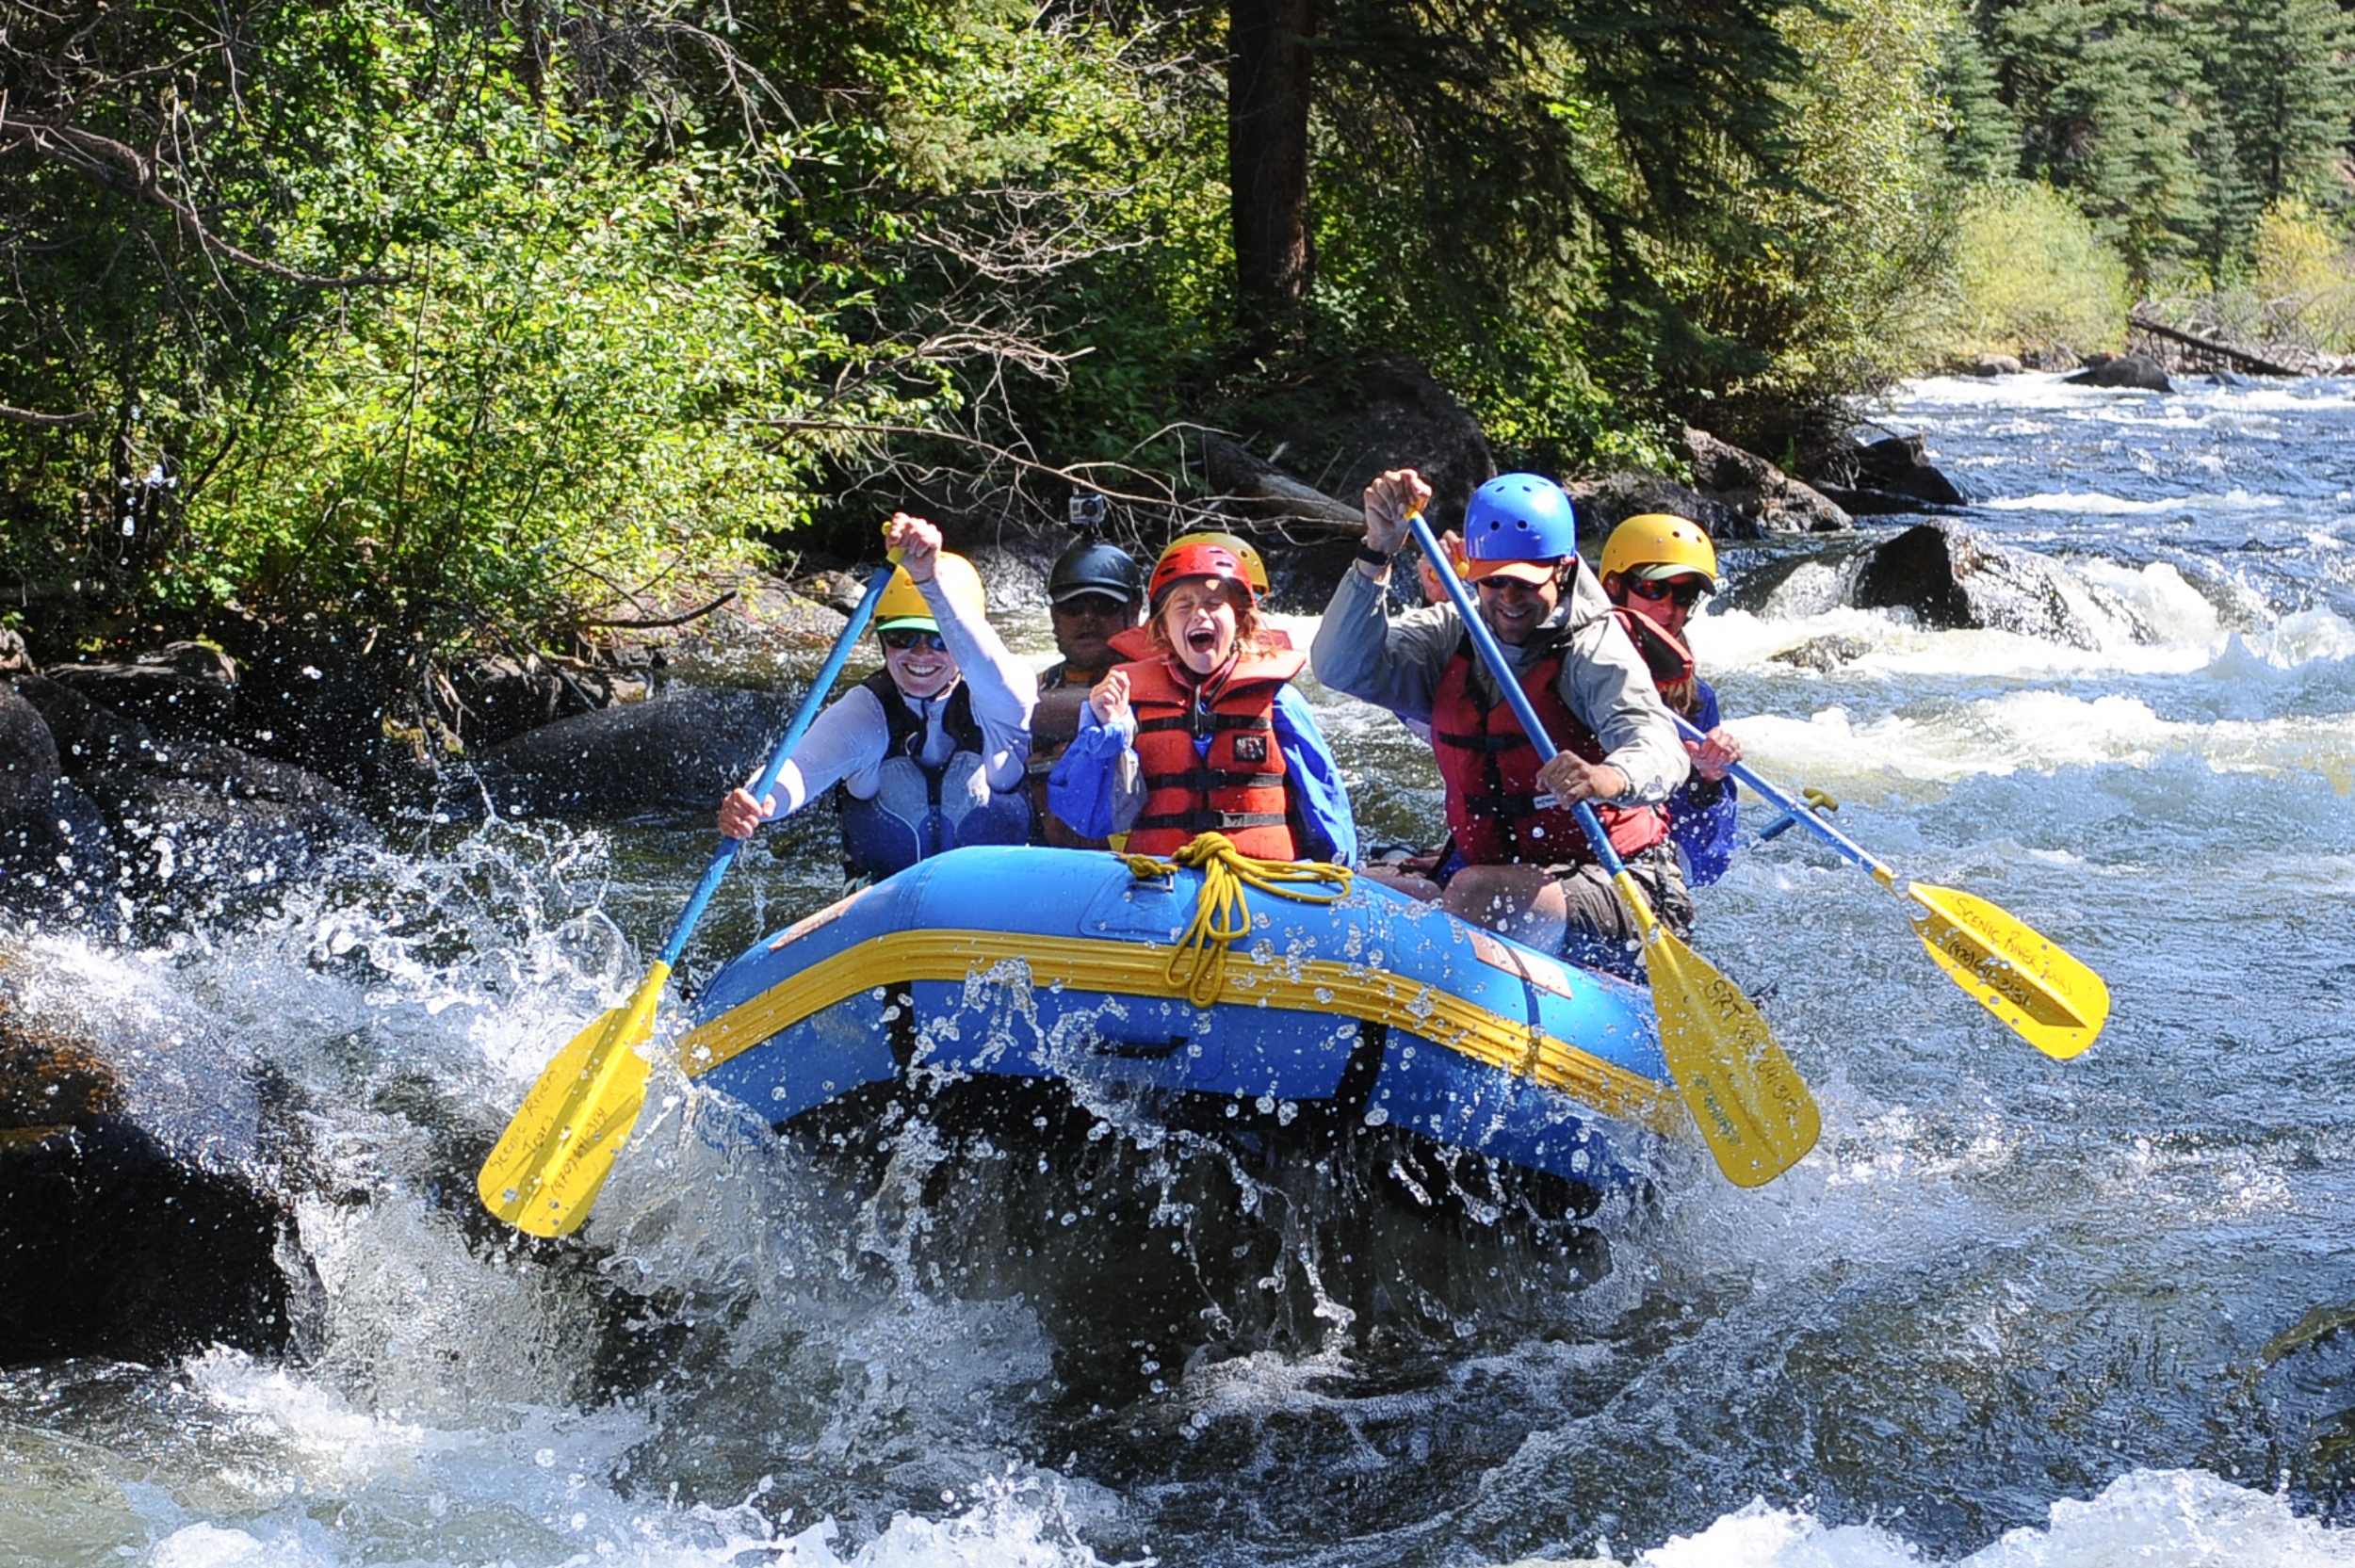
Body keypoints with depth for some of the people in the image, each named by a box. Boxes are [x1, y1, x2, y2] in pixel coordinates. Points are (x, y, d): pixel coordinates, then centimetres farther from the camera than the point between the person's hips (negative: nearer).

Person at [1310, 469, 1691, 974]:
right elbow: (1342, 667, -10)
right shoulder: (1450, 638, 5)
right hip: (1486, 868, 6)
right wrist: (1377, 554, -22)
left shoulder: (1592, 647, -11)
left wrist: (1610, 778, -53)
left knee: (1474, 894, -32)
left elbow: (1659, 746, -28)